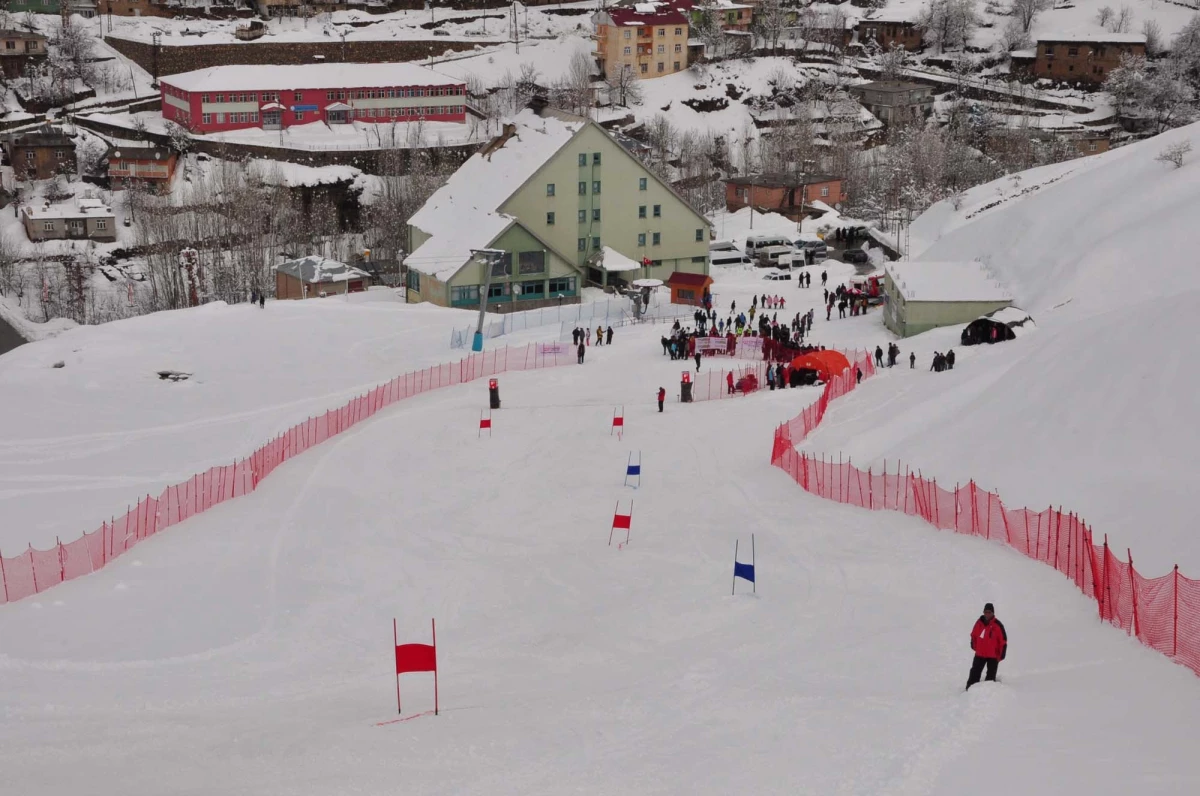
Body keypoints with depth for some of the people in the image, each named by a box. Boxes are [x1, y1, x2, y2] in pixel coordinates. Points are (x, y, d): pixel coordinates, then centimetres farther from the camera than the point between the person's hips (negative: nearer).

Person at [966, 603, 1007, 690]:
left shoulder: (998, 625, -14)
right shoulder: (979, 622, -3)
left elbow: (1003, 641, -10)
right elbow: (973, 635, 13)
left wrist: (1001, 656, -10)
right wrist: (974, 647, 15)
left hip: (993, 656, -3)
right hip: (980, 654, 3)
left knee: (991, 676, 7)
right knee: (974, 674, 7)